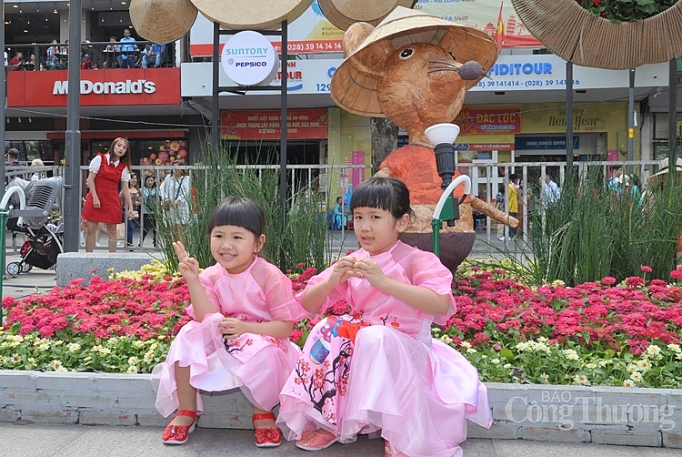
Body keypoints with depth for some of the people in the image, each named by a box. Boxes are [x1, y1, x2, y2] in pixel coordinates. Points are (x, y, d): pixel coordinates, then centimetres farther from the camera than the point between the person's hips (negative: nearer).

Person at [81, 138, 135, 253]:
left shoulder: (123, 167, 7)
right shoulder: (99, 159, 0)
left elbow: (125, 189, 6)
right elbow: (90, 179, -3)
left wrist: (130, 207, -1)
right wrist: (95, 197, -12)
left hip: (113, 201, 2)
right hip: (96, 198, -2)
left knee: (112, 230, 4)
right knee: (90, 229, -2)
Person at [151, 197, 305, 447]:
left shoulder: (270, 276, -18)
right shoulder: (211, 277, -6)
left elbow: (285, 325, -17)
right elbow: (208, 319, -18)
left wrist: (246, 328, -31)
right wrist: (193, 280, -26)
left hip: (262, 340, -4)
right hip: (219, 341, 4)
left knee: (264, 355, -36)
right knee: (188, 336, -19)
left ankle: (263, 414, -5)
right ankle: (186, 412, 0)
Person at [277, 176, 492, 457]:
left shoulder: (415, 260, -12)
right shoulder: (351, 263, 3)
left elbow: (441, 304, -31)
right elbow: (308, 305, 0)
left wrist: (384, 282, -38)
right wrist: (331, 281, -22)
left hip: (405, 347, -5)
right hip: (362, 343, 5)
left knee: (375, 338, -34)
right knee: (328, 330, -20)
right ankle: (326, 421, -6)